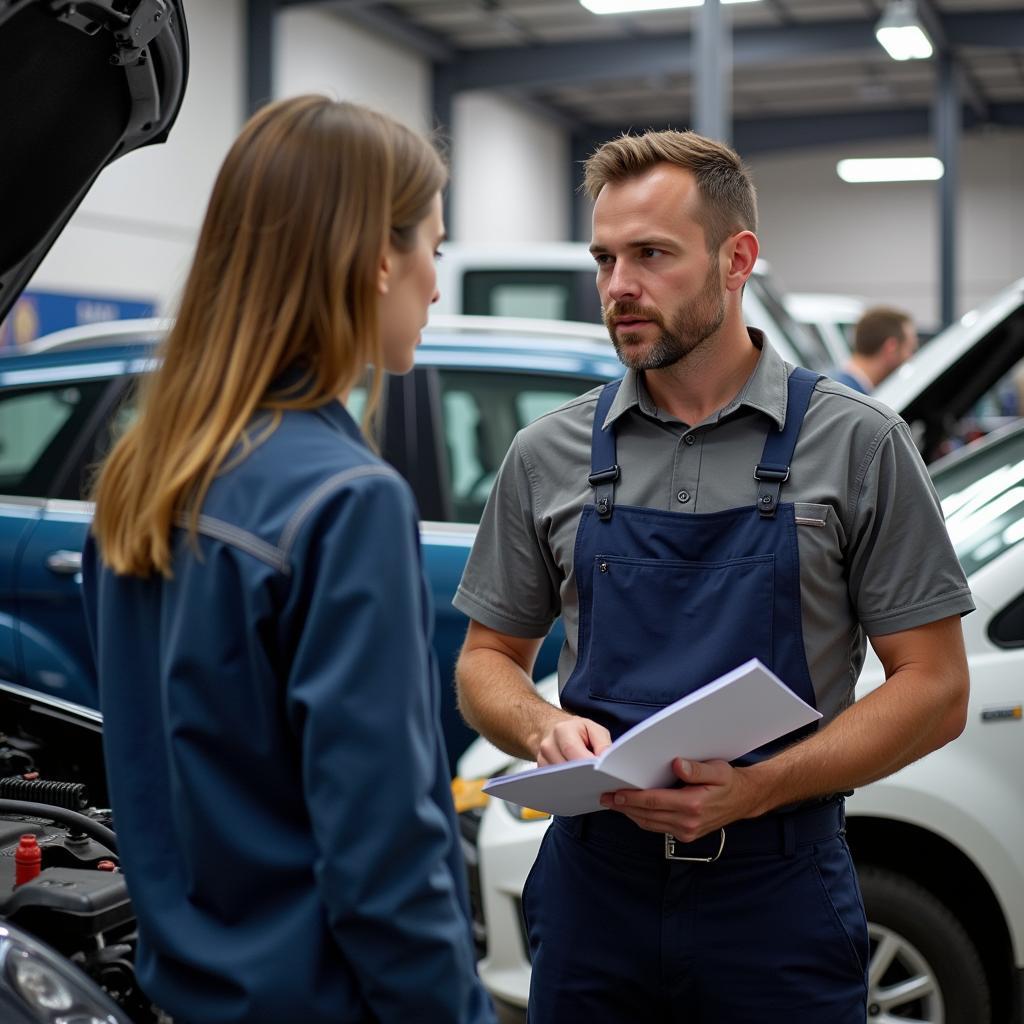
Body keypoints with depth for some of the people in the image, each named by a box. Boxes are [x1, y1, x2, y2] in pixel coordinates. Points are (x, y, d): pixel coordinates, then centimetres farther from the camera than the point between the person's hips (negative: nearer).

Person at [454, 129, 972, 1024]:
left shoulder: (858, 445, -4)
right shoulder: (549, 455, 4)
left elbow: (935, 690, -5)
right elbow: (488, 659, 11)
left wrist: (753, 787, -18)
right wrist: (545, 731, -12)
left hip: (778, 901, -2)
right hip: (592, 887, 3)